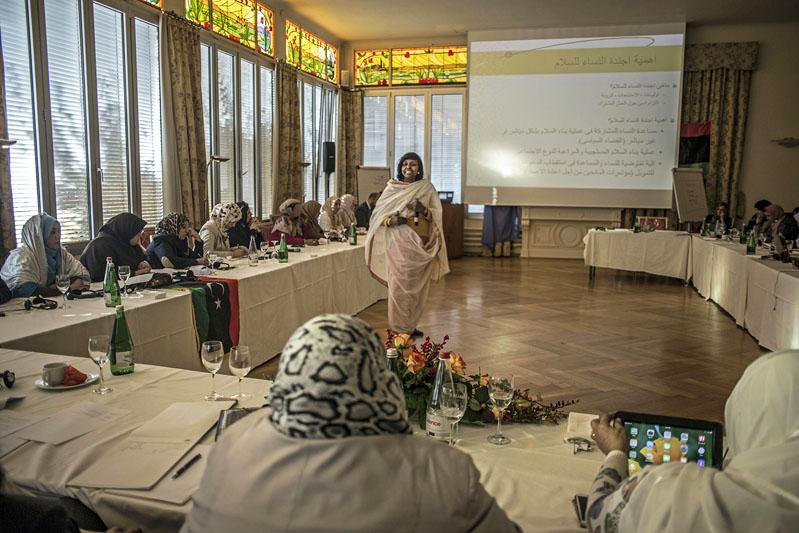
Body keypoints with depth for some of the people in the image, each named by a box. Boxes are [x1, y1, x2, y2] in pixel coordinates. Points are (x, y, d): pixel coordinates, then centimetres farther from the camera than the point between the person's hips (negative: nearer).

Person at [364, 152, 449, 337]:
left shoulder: (427, 188, 7)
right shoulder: (391, 188, 6)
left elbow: (437, 215, 3)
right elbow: (378, 214, 5)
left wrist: (424, 210, -17)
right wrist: (391, 220, -15)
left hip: (420, 243, 1)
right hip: (397, 242, -1)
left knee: (416, 285, 4)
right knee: (398, 284, -3)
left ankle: (411, 325, 17)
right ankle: (399, 327, 5)